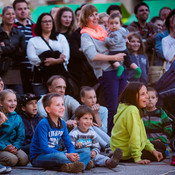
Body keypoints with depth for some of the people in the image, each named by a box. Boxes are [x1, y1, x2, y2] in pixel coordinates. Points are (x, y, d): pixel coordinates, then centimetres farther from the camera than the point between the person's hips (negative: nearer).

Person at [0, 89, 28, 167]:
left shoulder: (17, 118, 11)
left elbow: (21, 137, 10)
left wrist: (15, 147, -10)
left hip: (13, 147, 5)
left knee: (24, 160, -22)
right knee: (12, 159, -30)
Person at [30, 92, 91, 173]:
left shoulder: (62, 124, 7)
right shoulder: (43, 124, -16)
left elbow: (69, 144, 6)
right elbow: (44, 148, -23)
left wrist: (72, 155, -19)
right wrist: (66, 155, -28)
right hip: (38, 157, -8)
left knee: (86, 151, -9)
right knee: (59, 156, -43)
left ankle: (68, 166, -34)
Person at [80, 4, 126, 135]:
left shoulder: (102, 29, 17)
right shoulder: (85, 35, -6)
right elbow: (93, 56, -19)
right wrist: (114, 58, -18)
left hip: (120, 69, 7)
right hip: (106, 72, -7)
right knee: (112, 108, -6)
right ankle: (109, 135, 5)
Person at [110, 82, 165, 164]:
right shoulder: (132, 110, -23)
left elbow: (142, 136, 13)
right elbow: (134, 136, -26)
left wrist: (152, 149, 6)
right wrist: (137, 159, -26)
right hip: (126, 154, -10)